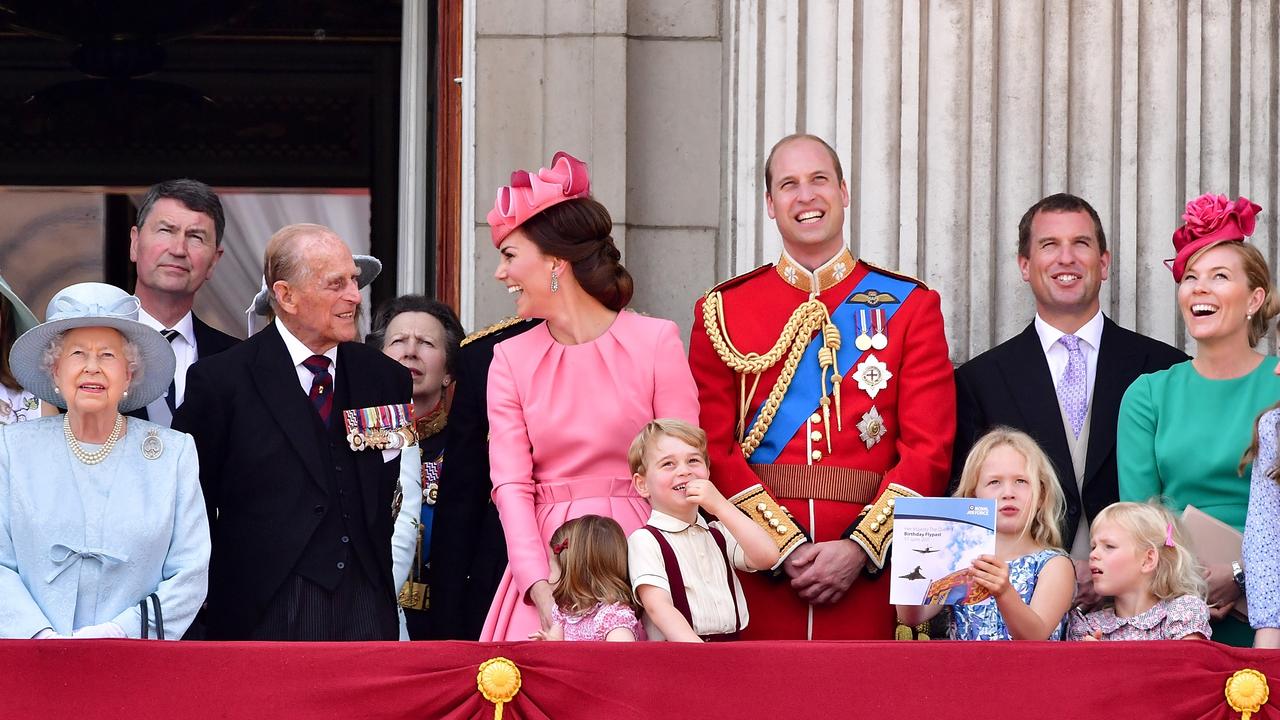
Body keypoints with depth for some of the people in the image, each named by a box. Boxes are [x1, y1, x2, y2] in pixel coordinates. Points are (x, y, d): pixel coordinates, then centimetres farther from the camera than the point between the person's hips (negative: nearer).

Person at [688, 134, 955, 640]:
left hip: (868, 571, 0)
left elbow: (929, 447, -1)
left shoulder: (910, 307, 6)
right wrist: (787, 546, -12)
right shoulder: (722, 312, 7)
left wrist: (859, 549, -12)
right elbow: (714, 450, 0)